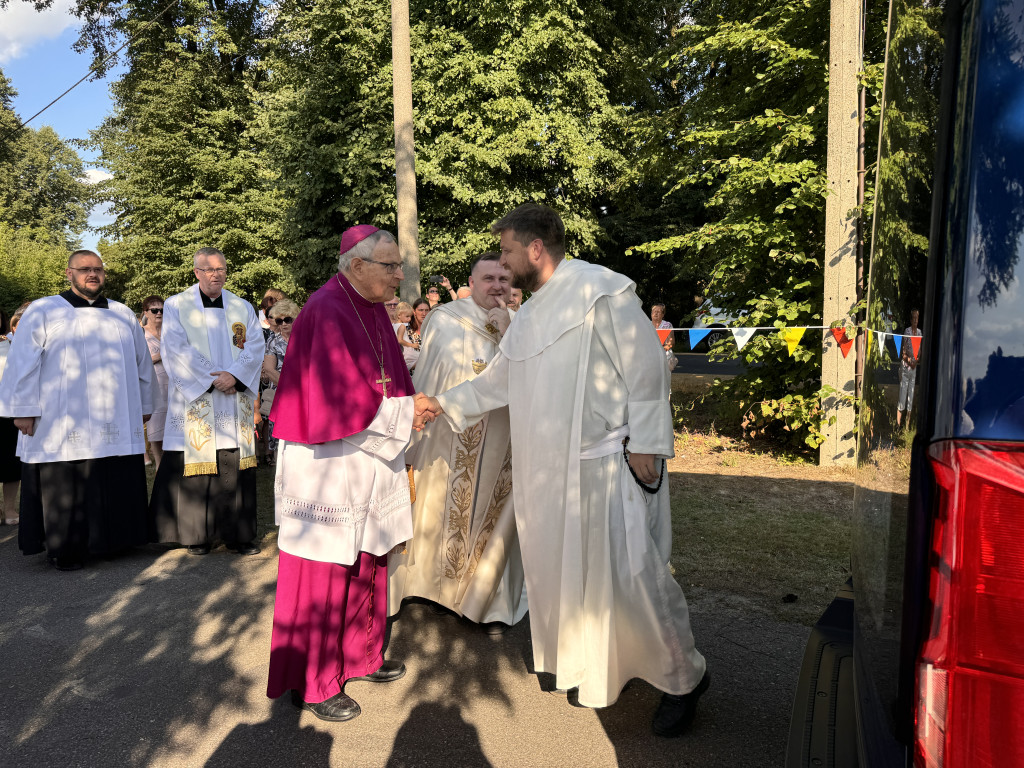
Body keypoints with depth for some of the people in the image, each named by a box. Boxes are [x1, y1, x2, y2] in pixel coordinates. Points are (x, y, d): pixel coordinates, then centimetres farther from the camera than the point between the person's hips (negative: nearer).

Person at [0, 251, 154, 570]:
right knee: (65, 493, 0)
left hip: (117, 425, 3)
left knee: (116, 490, 3)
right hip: (62, 428, -3)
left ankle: (111, 541, 17)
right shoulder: (43, 311, 5)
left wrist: (144, 406, 18)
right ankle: (65, 551, 13)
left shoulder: (124, 315, 15)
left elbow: (143, 362, 19)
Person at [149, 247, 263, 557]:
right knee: (196, 464, -2)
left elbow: (256, 346, 3)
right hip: (195, 401, -2)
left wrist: (234, 375, -13)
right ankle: (196, 534, 8)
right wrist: (211, 379, -12)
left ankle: (238, 534, 9)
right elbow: (176, 349, -6)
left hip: (235, 400, 2)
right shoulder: (176, 306, 5)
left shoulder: (243, 308, 13)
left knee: (236, 466, 2)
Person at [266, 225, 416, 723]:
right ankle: (311, 683, 20)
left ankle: (360, 656, 35)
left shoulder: (374, 310, 9)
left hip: (367, 464, 8)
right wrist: (407, 414, -17)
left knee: (367, 564, 17)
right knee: (324, 572, 4)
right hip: (327, 465, -8)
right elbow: (343, 402, -25)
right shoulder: (326, 312, -18)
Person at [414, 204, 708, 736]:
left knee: (630, 573, -4)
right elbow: (496, 381, 22)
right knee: (566, 569, 14)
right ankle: (593, 666, 34)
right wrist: (442, 404, 16)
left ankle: (683, 677, 18)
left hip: (609, 467, -8)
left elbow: (646, 366, -14)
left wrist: (645, 444, -17)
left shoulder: (602, 291, -10)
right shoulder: (529, 314, 16)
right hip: (550, 470, 8)